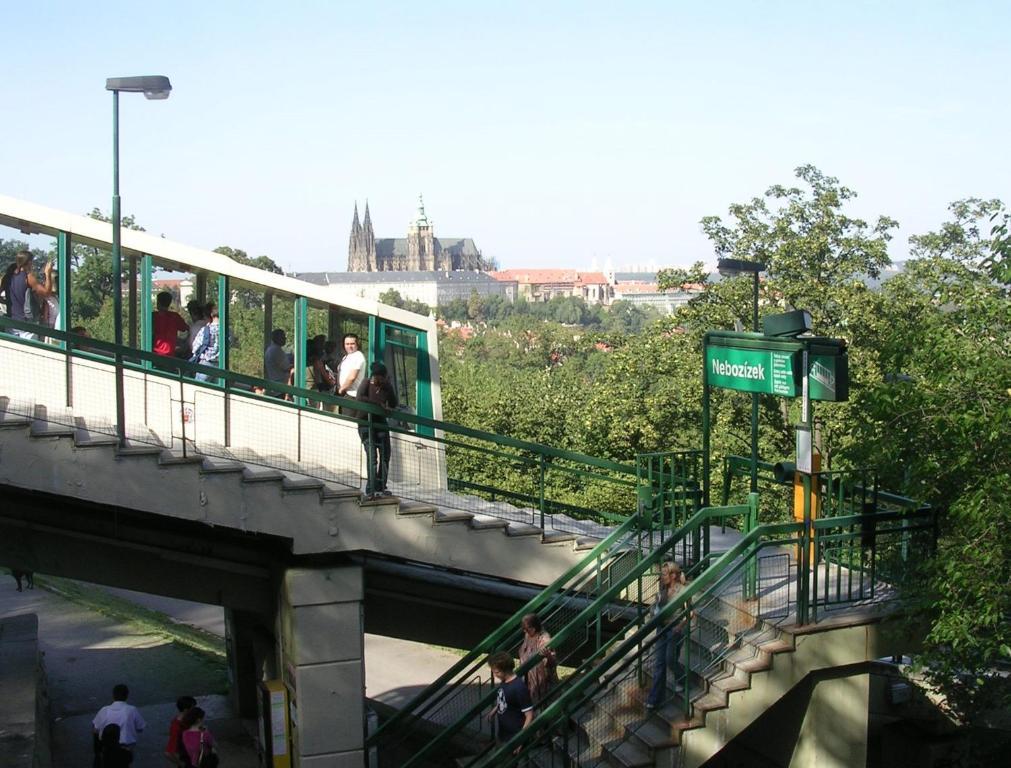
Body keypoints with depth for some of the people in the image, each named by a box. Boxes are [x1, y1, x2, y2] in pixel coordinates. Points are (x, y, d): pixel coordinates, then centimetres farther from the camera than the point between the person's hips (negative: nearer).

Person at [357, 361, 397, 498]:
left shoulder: (387, 387, 3)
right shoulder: (367, 383, -9)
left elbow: (393, 404, 12)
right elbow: (360, 398, -26)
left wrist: (387, 409, -10)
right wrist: (379, 404, -29)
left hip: (380, 422, 5)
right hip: (366, 423, -5)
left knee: (385, 453, 1)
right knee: (371, 454, -14)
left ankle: (380, 487, 12)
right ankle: (371, 490, -15)